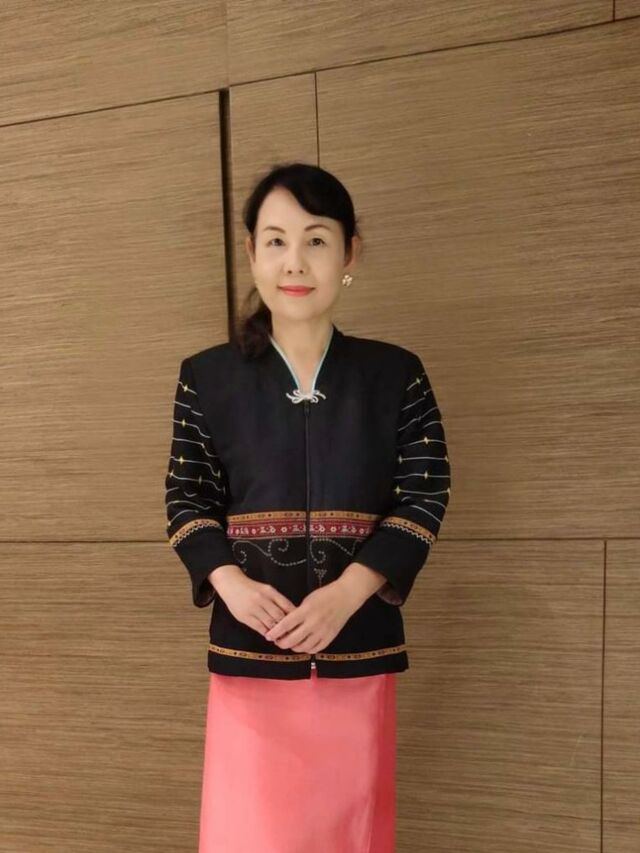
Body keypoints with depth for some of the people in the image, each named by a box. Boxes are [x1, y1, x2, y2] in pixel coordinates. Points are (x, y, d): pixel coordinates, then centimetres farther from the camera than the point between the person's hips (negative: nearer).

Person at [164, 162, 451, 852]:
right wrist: (229, 582, -14)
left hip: (359, 642, 1)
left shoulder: (395, 374, 1)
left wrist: (346, 593, -14)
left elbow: (425, 497, -2)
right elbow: (186, 497, 4)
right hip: (249, 642, 0)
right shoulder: (207, 377, 1)